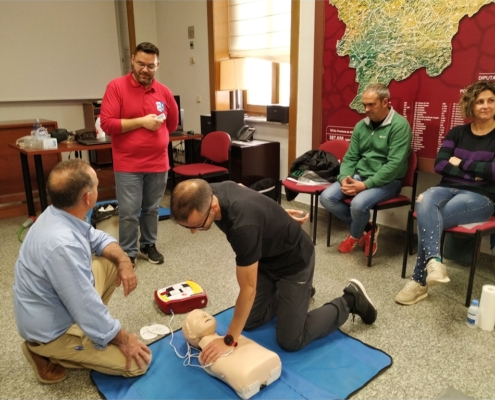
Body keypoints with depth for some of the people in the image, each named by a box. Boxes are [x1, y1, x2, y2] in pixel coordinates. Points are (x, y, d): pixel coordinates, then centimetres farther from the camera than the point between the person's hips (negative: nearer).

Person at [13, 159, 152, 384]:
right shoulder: (62, 245, -36)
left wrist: (123, 260, -8)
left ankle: (89, 322, 14)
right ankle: (50, 353, 2)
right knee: (138, 363, -6)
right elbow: (87, 307, -29)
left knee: (113, 263, 10)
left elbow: (98, 238, 10)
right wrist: (122, 339, -14)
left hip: (59, 306, 9)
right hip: (52, 330, -8)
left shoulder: (58, 213, -8)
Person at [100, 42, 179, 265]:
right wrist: (141, 122, -16)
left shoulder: (164, 92, 6)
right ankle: (128, 253, 17)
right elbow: (106, 124, -13)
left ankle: (148, 245, 33)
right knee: (129, 213, 1)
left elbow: (173, 124, 21)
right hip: (127, 165, -3)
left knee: (152, 209, 15)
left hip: (158, 163, 4)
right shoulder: (116, 87, -5)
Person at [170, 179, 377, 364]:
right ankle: (292, 292, 33)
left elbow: (248, 289, -30)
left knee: (290, 341, 0)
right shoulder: (212, 193, -16)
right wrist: (275, 218, 20)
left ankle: (350, 300, 15)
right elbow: (243, 189, 8)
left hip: (294, 261, -8)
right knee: (250, 321, 12)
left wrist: (229, 340, -21)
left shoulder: (243, 225, -41)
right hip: (266, 257, 8)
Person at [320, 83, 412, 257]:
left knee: (358, 204, -33)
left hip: (387, 181, -6)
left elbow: (395, 164, -19)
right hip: (359, 176, 6)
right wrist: (344, 178, -12)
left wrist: (366, 185, -24)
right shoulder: (361, 126, 8)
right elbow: (350, 157, 9)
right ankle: (365, 229, 4)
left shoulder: (399, 125, -12)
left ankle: (355, 235, 3)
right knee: (326, 197, -14)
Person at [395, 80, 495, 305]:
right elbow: (439, 165, 2)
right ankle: (433, 260, -49)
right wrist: (473, 172, -9)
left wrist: (461, 163, -5)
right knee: (425, 202, -34)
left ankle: (420, 280, -22)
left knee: (428, 216, -30)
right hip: (448, 188, 3)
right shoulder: (457, 132, 13)